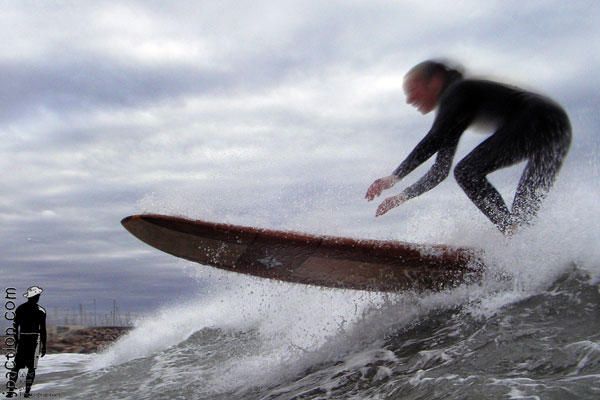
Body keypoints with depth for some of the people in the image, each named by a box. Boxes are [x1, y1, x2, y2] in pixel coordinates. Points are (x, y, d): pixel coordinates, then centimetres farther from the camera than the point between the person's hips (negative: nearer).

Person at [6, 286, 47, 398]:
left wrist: (16, 341, 18)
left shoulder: (19, 308, 7)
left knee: (16, 366, 9)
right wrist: (44, 346, -2)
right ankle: (27, 391, 3)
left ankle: (11, 390, 2)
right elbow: (42, 329, -7)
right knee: (32, 367, 3)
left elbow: (15, 326, 10)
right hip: (35, 339, -4)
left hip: (22, 340, 4)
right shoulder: (40, 310, -6)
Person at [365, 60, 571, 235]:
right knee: (524, 209, 12)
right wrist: (403, 196, 24)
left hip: (538, 123, -10)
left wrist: (395, 177, -13)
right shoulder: (457, 116, 27)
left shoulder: (457, 92, 2)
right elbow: (441, 170, 27)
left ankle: (513, 234, -20)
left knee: (467, 173, -12)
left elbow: (434, 140, -13)